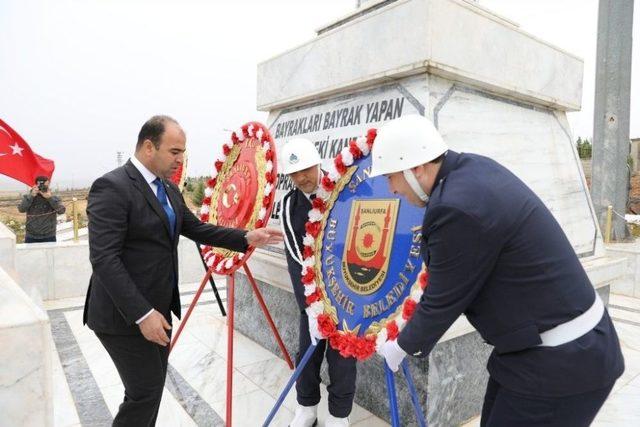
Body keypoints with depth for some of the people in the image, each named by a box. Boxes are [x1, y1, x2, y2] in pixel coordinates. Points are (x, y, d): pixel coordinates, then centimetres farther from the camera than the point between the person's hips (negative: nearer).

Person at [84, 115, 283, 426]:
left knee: (152, 386, 18)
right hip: (125, 317, -8)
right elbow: (104, 259, -23)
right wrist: (142, 314, -24)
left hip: (157, 310, 8)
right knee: (146, 391, 1)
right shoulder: (112, 187, -18)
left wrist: (246, 238, 2)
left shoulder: (169, 190, 9)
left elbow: (197, 229, 13)